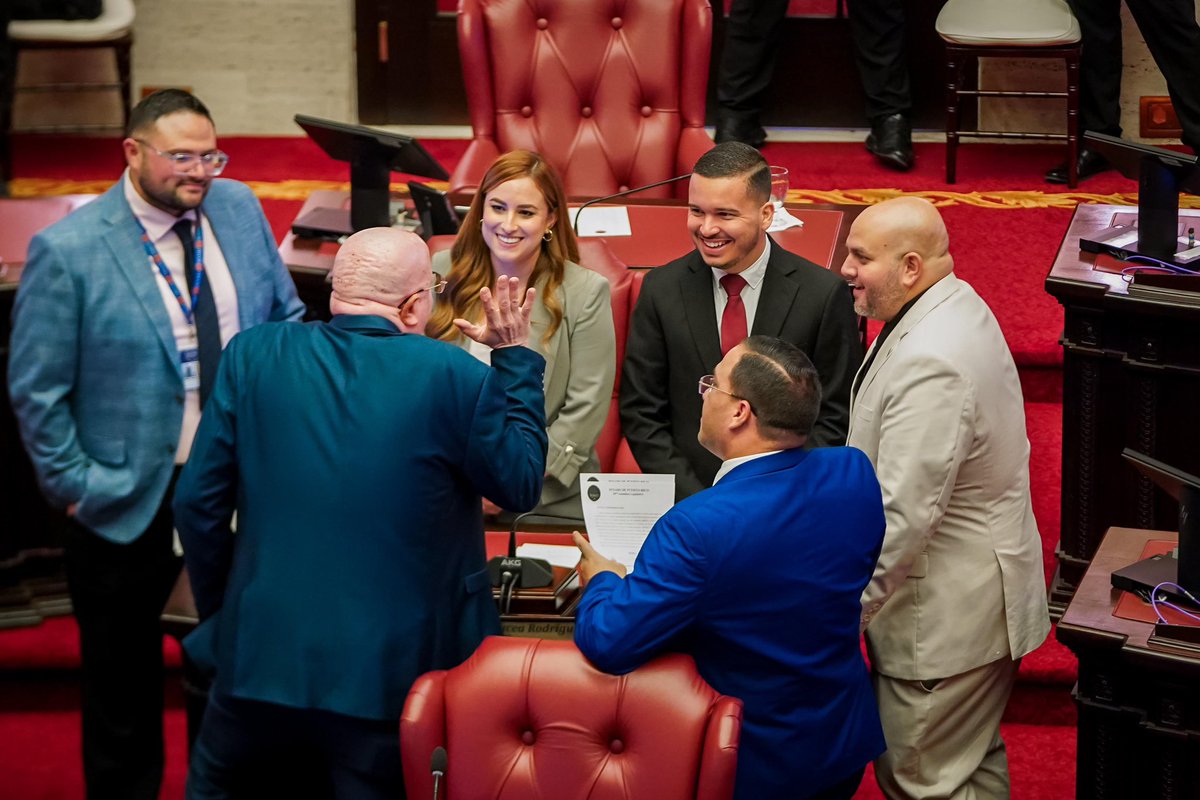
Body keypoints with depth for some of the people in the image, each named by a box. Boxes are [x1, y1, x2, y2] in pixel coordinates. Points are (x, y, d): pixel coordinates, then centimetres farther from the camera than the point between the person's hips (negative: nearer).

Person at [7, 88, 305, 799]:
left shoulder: (239, 209, -1)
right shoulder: (67, 251, -15)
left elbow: (287, 316, 11)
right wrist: (76, 485, -10)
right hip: (131, 501, -4)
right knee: (124, 686, 10)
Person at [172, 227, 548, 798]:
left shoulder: (252, 355, -5)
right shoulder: (450, 377, -12)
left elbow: (198, 504, -1)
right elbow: (521, 485, 2)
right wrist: (515, 359, 9)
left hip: (261, 654, 2)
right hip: (388, 673, -2)